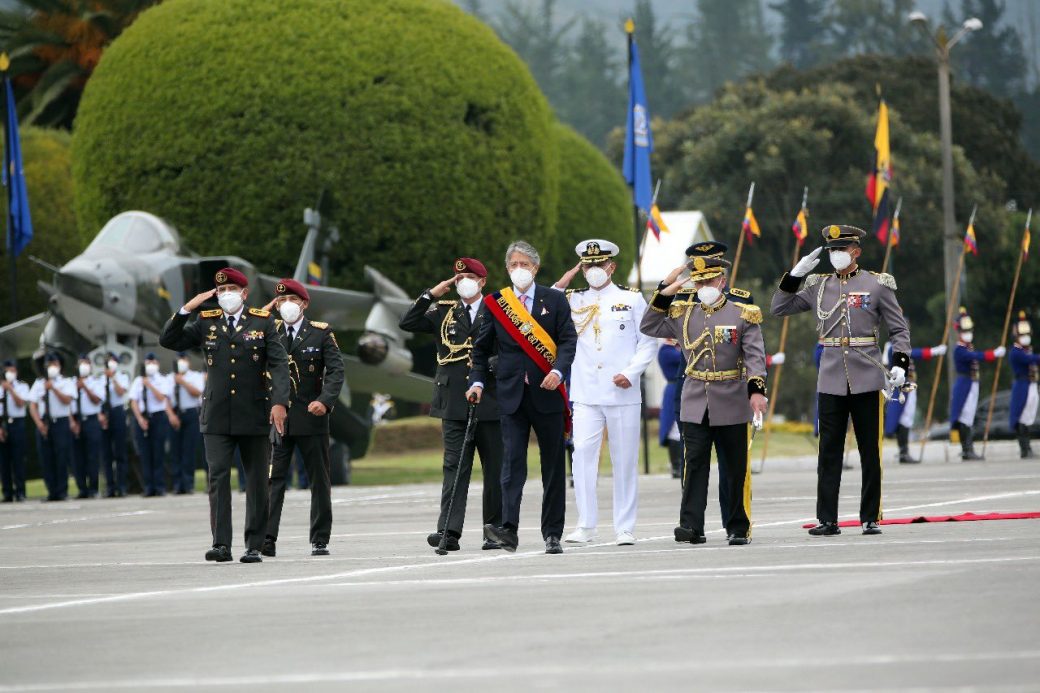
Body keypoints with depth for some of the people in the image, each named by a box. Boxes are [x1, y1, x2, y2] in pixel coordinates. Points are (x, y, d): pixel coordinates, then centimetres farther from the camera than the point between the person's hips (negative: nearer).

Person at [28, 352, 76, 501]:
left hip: (61, 423, -3)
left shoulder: (67, 382, 7)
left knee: (61, 458, -6)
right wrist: (39, 423, -7)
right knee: (46, 459, -1)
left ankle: (62, 491, -2)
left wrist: (53, 388, -17)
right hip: (43, 424, 3)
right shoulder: (38, 383, 13)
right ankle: (52, 491, 3)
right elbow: (32, 405, 7)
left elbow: (67, 400, -8)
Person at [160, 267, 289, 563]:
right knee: (218, 477, -8)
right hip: (217, 416, 1)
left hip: (253, 416, -1)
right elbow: (168, 340, 5)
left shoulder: (264, 322, 3)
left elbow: (278, 364, -4)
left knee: (257, 481, 3)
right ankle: (221, 544, -11)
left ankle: (254, 546, 9)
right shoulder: (206, 322, 8)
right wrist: (187, 308, -6)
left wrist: (279, 402, -17)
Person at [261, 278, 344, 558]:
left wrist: (325, 400, -18)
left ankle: (320, 540, 13)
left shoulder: (321, 333, 3)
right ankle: (266, 539, -12)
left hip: (311, 418, 0)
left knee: (320, 481, 5)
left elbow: (336, 370, -4)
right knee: (272, 480, -8)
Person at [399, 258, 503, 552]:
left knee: (495, 470, 4)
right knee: (455, 467, -5)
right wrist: (433, 293, -1)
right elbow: (408, 323, 3)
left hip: (491, 404, -1)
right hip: (455, 406, 1)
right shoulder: (444, 312, 12)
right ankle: (449, 531, -12)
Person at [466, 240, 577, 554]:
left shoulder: (555, 300, 5)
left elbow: (568, 339, -2)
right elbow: (481, 348, 13)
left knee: (553, 465, 4)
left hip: (547, 392, 0)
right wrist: (477, 381, 0)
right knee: (512, 462, -10)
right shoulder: (495, 303, 8)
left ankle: (552, 534, 10)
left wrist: (558, 371, -18)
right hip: (512, 395, 0)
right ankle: (508, 529, -21)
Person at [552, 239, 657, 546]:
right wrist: (560, 286, -2)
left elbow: (648, 342, 5)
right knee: (583, 454, -9)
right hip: (585, 394, 1)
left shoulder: (632, 298, 5)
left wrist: (631, 373, -9)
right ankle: (586, 525, -4)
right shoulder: (573, 300, 10)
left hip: (623, 393, -1)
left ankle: (625, 528, 8)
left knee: (625, 460, 3)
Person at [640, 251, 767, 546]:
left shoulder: (743, 314, 0)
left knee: (734, 467, 3)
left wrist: (757, 390, -21)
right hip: (695, 405, 2)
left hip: (731, 405, -2)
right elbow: (649, 327, 11)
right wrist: (665, 293, 1)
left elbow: (755, 355, -7)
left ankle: (738, 528, 10)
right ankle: (691, 526, -9)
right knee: (694, 464, -6)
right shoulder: (683, 314, 10)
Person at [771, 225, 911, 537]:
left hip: (867, 379, -2)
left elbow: (899, 329, 3)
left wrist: (900, 364, -11)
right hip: (831, 380, 2)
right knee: (829, 452, 1)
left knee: (870, 451, 2)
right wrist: (795, 274, 2)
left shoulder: (877, 285, 1)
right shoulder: (818, 286, 10)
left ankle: (870, 519, 9)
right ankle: (827, 520, 3)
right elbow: (778, 308, 13)